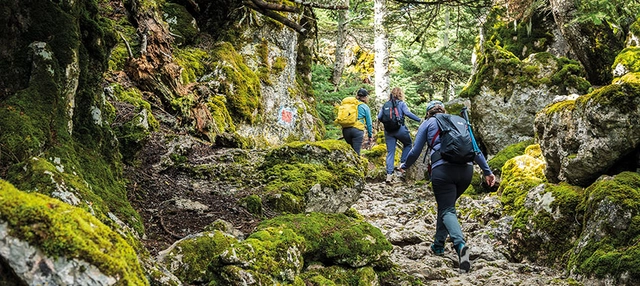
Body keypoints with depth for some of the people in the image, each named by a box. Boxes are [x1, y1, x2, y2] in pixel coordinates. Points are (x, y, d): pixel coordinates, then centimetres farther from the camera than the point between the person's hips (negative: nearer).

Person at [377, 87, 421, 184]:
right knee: (407, 144, 23)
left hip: (388, 131, 3)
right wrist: (419, 120, -13)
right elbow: (407, 113, -16)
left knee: (390, 152, 5)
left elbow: (379, 117, 5)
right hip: (400, 128, -3)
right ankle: (403, 163, 11)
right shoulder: (401, 104, 0)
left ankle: (389, 174, -3)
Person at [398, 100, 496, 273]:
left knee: (447, 210, -6)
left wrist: (405, 165, 31)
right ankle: (438, 244, 27)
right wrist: (487, 171, 21)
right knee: (446, 205, 23)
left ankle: (460, 244, -32)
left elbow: (416, 151, 14)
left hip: (443, 168, -4)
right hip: (466, 169, 4)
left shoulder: (428, 123, 16)